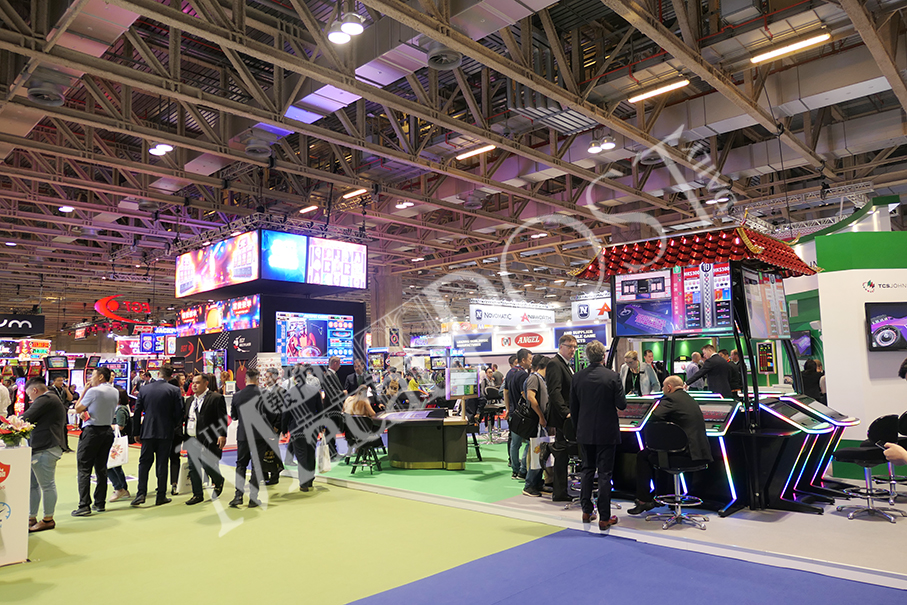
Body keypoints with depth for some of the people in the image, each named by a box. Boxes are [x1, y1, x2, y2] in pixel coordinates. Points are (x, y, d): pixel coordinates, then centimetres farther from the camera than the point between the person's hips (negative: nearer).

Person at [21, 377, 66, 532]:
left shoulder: (46, 400, -11)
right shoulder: (52, 400, 23)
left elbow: (26, 418, -15)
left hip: (45, 450, -11)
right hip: (38, 450, 11)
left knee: (47, 485, -2)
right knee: (32, 485, 15)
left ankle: (48, 520, 6)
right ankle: (31, 519, 23)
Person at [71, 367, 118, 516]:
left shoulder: (94, 391, -13)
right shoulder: (115, 392, 8)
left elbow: (77, 409, -3)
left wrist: (85, 390, 2)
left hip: (92, 431, -7)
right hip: (108, 430, 7)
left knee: (84, 469, -2)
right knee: (101, 468, 12)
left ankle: (84, 505, -5)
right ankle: (100, 503, 16)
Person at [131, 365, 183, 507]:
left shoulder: (143, 389, 2)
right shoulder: (174, 390, -7)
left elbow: (137, 412, 4)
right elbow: (179, 412, -6)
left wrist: (136, 432, 11)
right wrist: (175, 427, 12)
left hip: (147, 431, 2)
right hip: (166, 432, -2)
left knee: (144, 463, 11)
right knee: (162, 464, 5)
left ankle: (141, 494, 2)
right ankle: (161, 496, 10)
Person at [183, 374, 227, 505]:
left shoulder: (216, 398, -6)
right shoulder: (189, 400, 16)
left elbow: (222, 419, -10)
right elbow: (184, 417, 18)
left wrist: (222, 435, -19)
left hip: (208, 440, -7)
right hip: (191, 440, 7)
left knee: (208, 465, -9)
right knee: (193, 468, 8)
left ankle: (219, 481, 22)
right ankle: (197, 495, 19)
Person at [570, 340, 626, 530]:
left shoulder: (577, 377, -3)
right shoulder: (612, 376, -13)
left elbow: (573, 408, 3)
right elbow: (621, 405, -11)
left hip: (585, 432, 3)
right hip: (606, 432, -3)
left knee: (587, 470, 17)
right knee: (605, 473, 3)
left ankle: (586, 511, 23)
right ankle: (604, 518, 7)